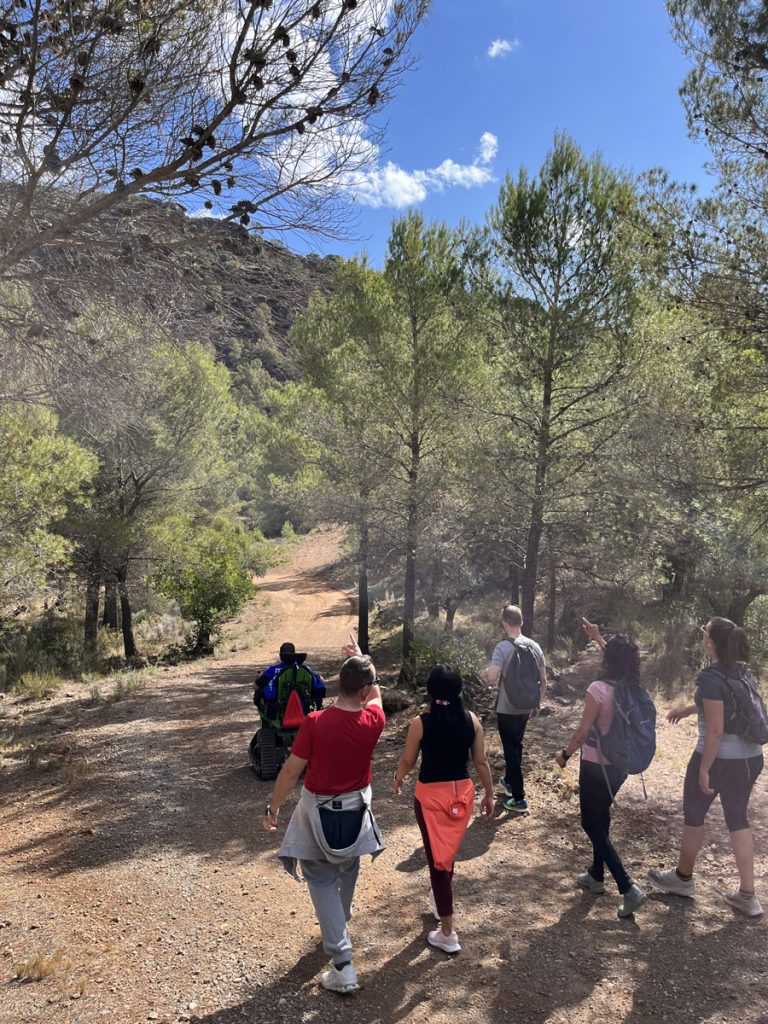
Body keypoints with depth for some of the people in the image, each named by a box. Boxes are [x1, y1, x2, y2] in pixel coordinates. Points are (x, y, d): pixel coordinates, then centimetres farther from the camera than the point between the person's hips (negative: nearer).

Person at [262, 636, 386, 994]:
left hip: (319, 811, -3)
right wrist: (361, 659, 17)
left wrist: (273, 807, -2)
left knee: (322, 881, 9)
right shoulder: (373, 720, -16)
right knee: (347, 869, 28)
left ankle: (343, 965, 3)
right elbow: (375, 695, 9)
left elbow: (291, 770, -16)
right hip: (356, 809, 4)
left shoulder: (315, 722, -25)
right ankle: (341, 918, 56)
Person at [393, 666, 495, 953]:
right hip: (462, 792, 4)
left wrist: (398, 779, 17)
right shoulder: (471, 720, -8)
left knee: (436, 857, 7)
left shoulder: (421, 722, -16)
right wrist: (489, 794, 14)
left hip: (430, 795, -4)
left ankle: (447, 934, 15)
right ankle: (441, 896, 49)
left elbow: (408, 761, -4)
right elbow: (481, 762, -1)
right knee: (449, 850, 26)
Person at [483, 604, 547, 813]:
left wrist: (486, 671, -2)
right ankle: (509, 781, 43)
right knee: (516, 746, 24)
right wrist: (538, 704, 17)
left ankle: (519, 799, 7)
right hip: (526, 707, 6)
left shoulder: (503, 647, -18)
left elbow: (492, 678, -24)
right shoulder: (534, 646, 0)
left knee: (511, 750, 3)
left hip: (507, 709, -6)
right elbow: (543, 680, 5)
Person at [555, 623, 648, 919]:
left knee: (592, 825, 6)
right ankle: (596, 876, 37)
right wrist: (598, 638, 26)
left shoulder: (599, 688, -24)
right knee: (600, 819, 24)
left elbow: (583, 731, -18)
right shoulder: (633, 687, -5)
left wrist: (565, 754, -3)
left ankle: (629, 889, -2)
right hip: (621, 764, 7)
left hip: (597, 765, -7)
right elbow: (621, 659, 18)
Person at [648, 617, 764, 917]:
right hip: (751, 757, 7)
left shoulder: (712, 678, -22)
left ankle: (683, 878, 31)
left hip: (719, 758, -7)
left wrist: (704, 769, -16)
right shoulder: (743, 672, 3)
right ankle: (747, 896, 20)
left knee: (693, 814, 13)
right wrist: (688, 708, 24)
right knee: (738, 818, 18)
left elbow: (715, 729, -22)